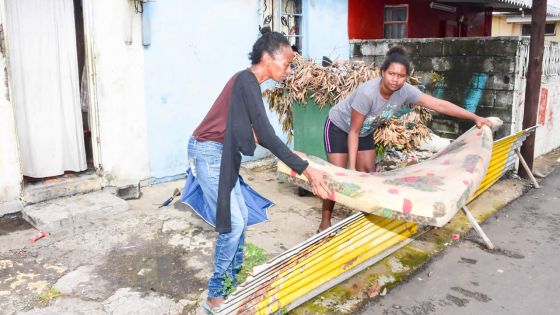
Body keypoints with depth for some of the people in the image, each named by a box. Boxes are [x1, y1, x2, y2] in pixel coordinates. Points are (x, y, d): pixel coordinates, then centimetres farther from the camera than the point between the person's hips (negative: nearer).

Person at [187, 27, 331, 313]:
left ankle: (234, 280, 28)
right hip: (208, 153, -10)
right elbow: (266, 135, -27)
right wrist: (305, 169, -28)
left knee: (241, 216, 13)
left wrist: (289, 156, 29)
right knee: (232, 223, -6)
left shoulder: (249, 82, 9)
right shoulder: (247, 80, -20)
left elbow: (256, 131, 20)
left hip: (221, 154, 10)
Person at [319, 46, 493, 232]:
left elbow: (439, 105, -16)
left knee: (368, 172, 2)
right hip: (339, 127, -6)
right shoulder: (367, 93, -38)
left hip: (365, 131, 6)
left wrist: (475, 118, -16)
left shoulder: (405, 91, -22)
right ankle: (325, 223, 0)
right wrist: (352, 166, -29)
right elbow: (353, 131, -29)